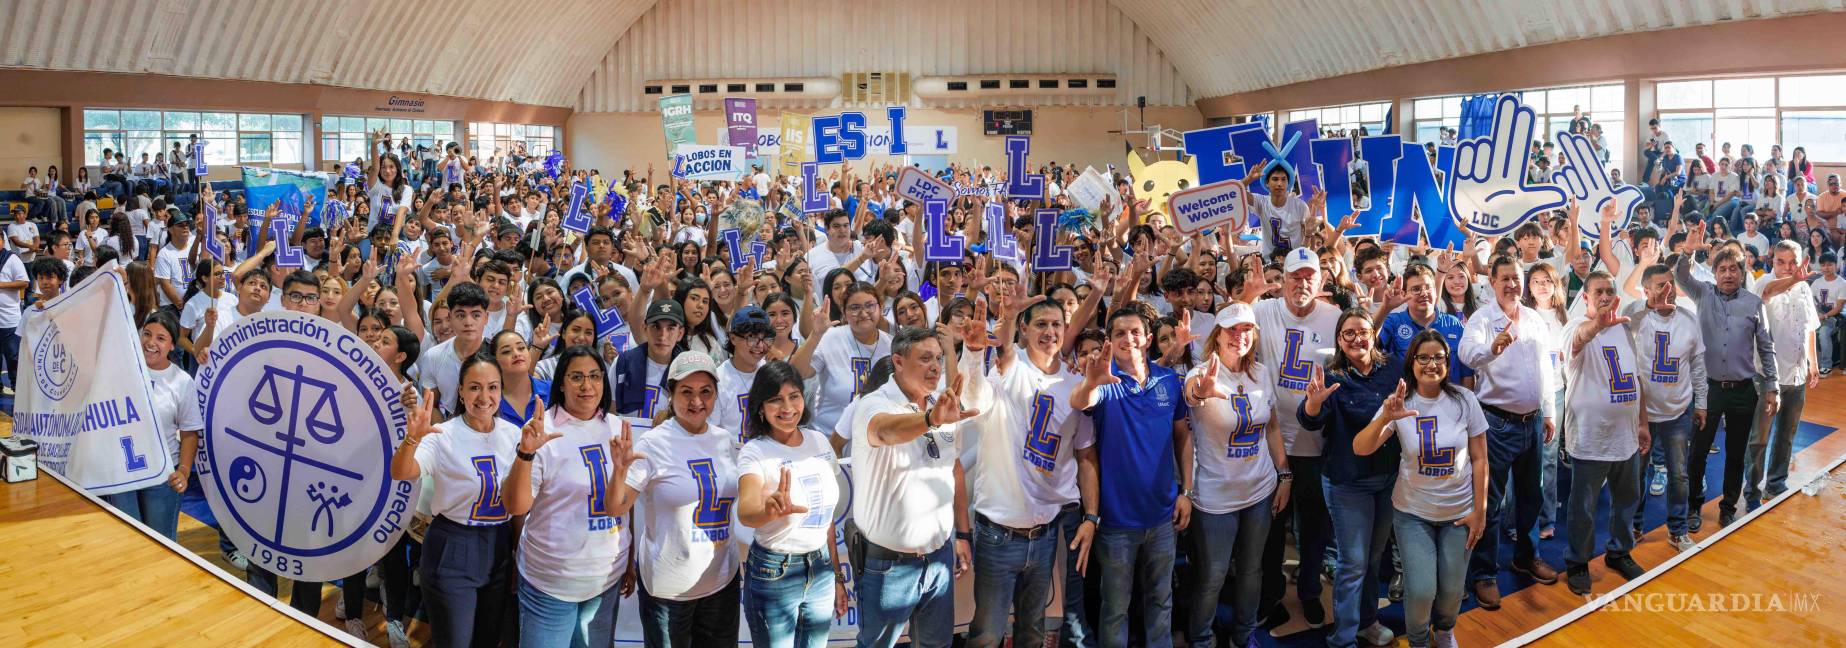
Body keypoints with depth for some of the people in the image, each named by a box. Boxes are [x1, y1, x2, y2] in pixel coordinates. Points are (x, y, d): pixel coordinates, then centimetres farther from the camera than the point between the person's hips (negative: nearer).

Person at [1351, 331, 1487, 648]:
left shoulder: (1464, 400, -9)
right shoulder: (1400, 403, -11)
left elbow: (1479, 459, -2)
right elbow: (1360, 449, -23)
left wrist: (1480, 511, -3)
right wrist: (1385, 418, -40)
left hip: (1459, 512, 1)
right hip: (1413, 513, -1)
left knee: (1452, 588, 11)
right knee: (1421, 589, -6)